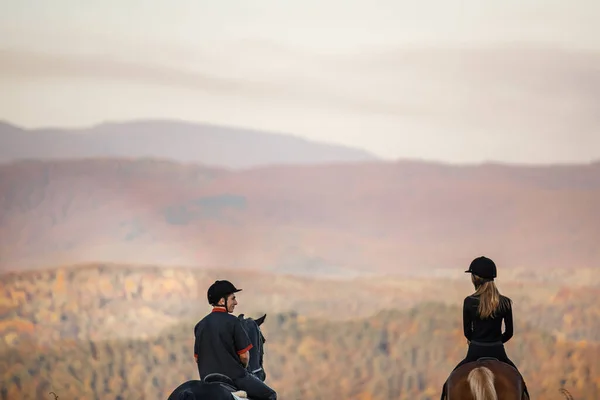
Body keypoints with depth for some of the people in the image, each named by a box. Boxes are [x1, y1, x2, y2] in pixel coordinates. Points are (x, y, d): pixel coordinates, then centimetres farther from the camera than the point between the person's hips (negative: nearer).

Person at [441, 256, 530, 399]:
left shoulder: (469, 302, -8)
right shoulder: (505, 303, -4)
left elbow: (467, 332, 0)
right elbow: (509, 332, 3)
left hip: (475, 352, -1)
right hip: (498, 353, 1)